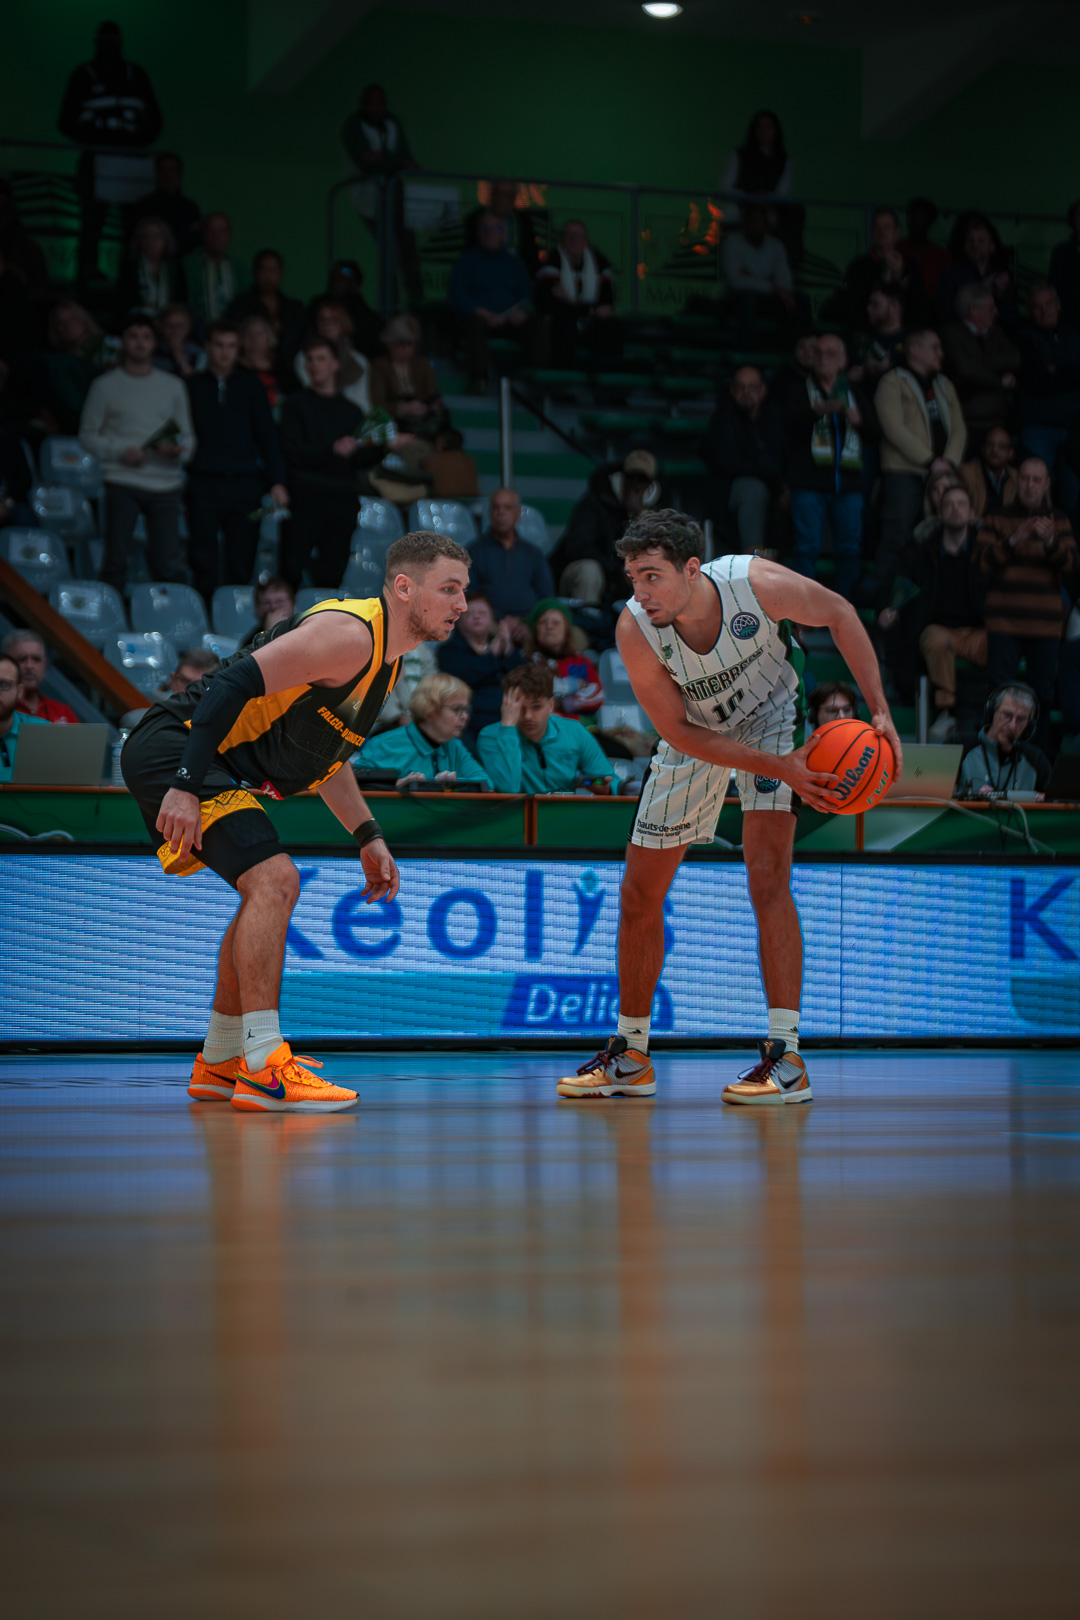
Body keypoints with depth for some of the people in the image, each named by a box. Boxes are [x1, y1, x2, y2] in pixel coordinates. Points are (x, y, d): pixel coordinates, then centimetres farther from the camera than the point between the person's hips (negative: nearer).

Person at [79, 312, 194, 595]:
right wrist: (120, 451, -11)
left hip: (166, 483, 1)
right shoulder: (105, 386, 7)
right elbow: (87, 435, 6)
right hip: (123, 483, -1)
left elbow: (187, 436, 13)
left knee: (170, 565, -5)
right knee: (116, 560, -1)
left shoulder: (173, 386, 14)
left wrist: (177, 450, -10)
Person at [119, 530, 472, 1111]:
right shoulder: (350, 635, -18)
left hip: (198, 763, 11)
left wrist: (367, 837, 19)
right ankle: (263, 1069, -22)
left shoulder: (384, 657, 15)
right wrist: (185, 785, -30)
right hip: (171, 747, -11)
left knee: (268, 893, 20)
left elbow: (321, 750, 26)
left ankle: (219, 1064, 29)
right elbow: (237, 682, -26)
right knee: (274, 878, -22)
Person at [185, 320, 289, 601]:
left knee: (241, 564, 0)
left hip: (244, 485, 1)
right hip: (205, 484, -1)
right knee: (204, 562, -5)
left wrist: (276, 481, 3)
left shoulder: (251, 386, 12)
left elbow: (267, 435, 11)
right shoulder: (194, 386, 8)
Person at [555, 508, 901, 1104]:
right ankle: (629, 1057, 23)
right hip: (697, 736, 2)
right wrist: (778, 767, -31)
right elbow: (681, 732, -23)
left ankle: (786, 1058, -18)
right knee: (639, 894, 6)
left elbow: (838, 613, -13)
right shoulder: (635, 629, -31)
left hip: (770, 714, -2)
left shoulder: (756, 584, -34)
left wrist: (880, 712, -17)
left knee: (767, 874, -21)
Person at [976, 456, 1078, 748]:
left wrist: (1050, 542, -20)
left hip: (1045, 623, 1)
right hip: (1004, 621, -1)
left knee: (1042, 694, 2)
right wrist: (1013, 541, -22)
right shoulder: (997, 519, 8)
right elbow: (983, 560, -6)